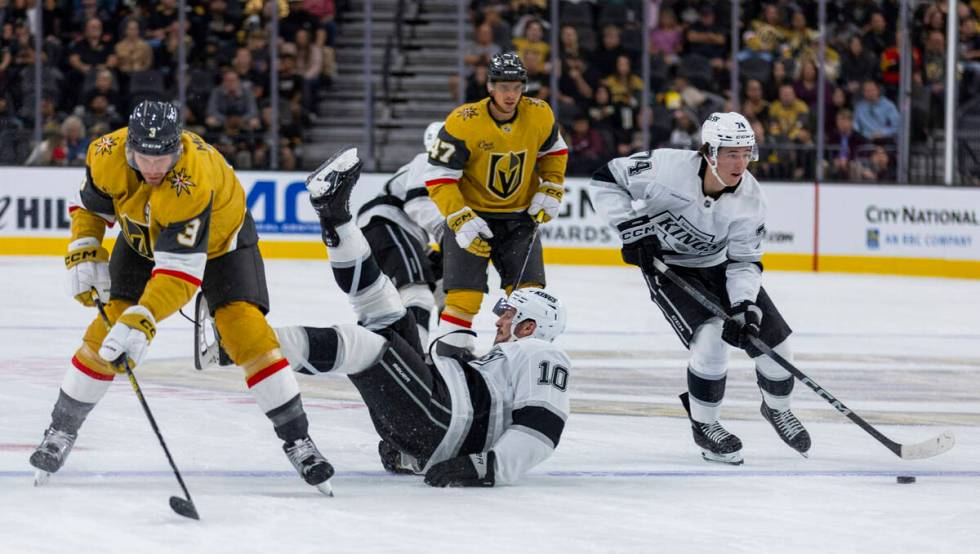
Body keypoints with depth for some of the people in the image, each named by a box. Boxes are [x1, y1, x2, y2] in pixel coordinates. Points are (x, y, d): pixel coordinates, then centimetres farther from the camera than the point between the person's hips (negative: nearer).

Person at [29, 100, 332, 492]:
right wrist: (83, 253, -17)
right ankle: (61, 432, 7)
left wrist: (142, 322, -54)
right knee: (111, 324, -9)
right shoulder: (107, 155, -28)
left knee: (245, 328, -19)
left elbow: (181, 271, -46)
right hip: (143, 237, 4)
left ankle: (297, 439, -8)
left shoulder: (192, 182, -43)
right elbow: (91, 206, -4)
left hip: (219, 237, -4)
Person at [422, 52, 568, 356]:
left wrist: (551, 190, 0)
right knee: (465, 293, -12)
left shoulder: (539, 116, -10)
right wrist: (460, 221, -25)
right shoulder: (463, 123, -23)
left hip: (519, 215, 3)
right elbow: (438, 177, -18)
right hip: (471, 213, -3)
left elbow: (553, 151, 12)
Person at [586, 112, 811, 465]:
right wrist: (631, 227, -26)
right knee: (710, 340, -25)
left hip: (719, 266, 4)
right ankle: (704, 427, -2)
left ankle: (777, 409, 33)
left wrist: (745, 304, -30)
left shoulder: (750, 200, -20)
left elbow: (745, 261, -14)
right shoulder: (667, 167, -30)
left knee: (774, 342, 1)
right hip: (666, 266, -4)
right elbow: (605, 181, -19)